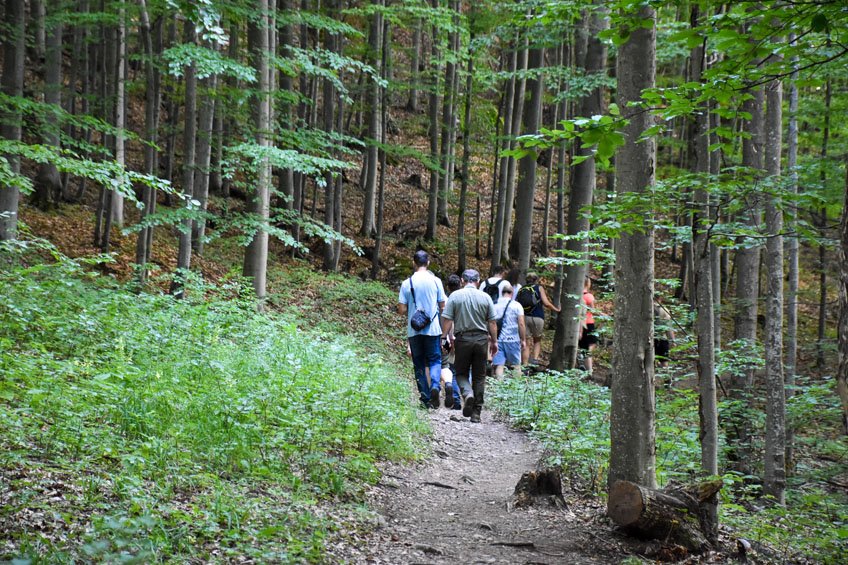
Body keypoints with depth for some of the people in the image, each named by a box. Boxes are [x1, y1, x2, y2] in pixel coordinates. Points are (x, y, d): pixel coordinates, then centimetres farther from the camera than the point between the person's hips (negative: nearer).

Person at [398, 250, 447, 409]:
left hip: (414, 330, 0)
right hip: (433, 329, 0)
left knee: (419, 364, 11)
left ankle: (426, 398, 10)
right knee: (435, 360, 8)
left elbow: (401, 310, -5)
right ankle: (435, 386, -18)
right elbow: (443, 306, 1)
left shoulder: (407, 283, -4)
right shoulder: (435, 281, -3)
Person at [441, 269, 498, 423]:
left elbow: (447, 320, -6)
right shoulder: (485, 297, 1)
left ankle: (468, 394, -18)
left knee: (461, 373, 12)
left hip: (462, 339, -1)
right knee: (479, 376, 8)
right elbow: (492, 322, 2)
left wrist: (448, 336, 5)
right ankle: (476, 413, 8)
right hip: (481, 339, 1)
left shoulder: (455, 296, -3)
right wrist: (494, 341, 12)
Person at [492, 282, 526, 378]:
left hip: (498, 339, 2)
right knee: (516, 365, 9)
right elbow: (521, 324, -7)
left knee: (498, 365, 0)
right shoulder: (516, 305, -3)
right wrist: (523, 340, 1)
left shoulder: (495, 305, 5)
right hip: (512, 339, -2)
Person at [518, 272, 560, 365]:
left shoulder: (521, 289, 14)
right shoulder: (539, 288, 6)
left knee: (526, 344, 5)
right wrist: (556, 309, 9)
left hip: (524, 317, 2)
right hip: (537, 317, -2)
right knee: (537, 340, 18)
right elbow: (546, 303, -4)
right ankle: (535, 359, -3)